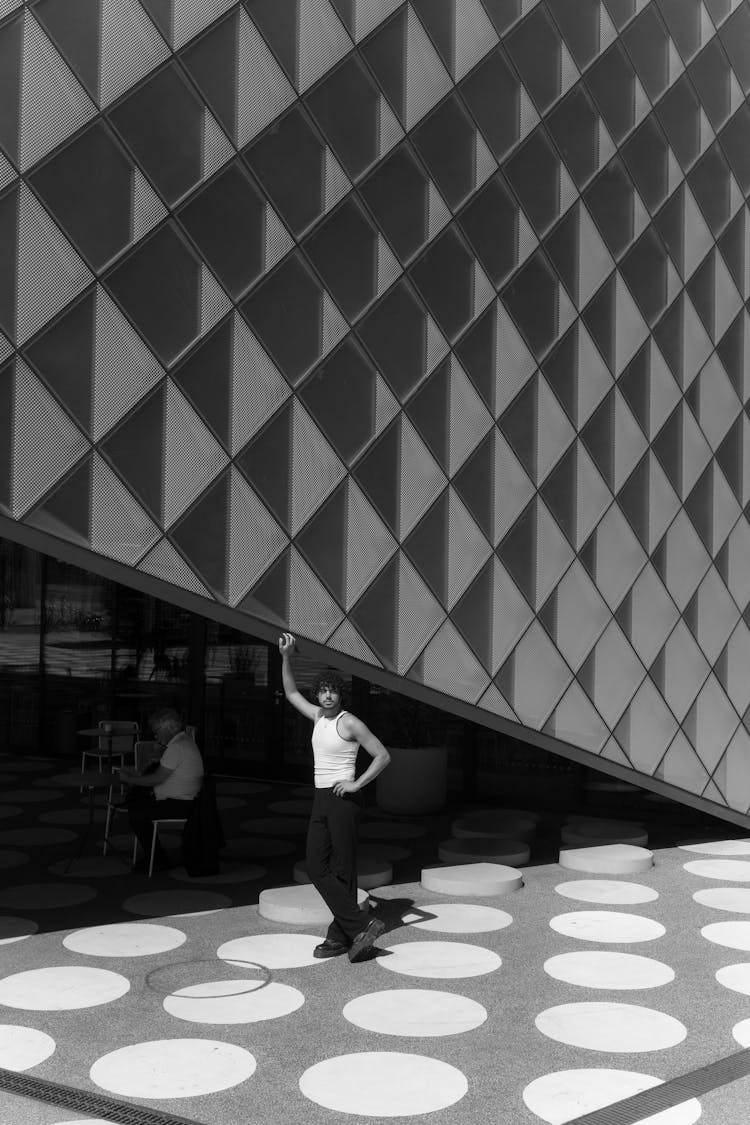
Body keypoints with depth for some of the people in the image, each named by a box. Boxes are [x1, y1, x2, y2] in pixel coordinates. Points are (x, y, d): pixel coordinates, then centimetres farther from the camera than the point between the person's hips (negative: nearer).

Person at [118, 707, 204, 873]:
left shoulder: (177, 747, -22)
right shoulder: (183, 740, 12)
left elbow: (158, 778, -21)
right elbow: (159, 769, 20)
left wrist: (130, 779, -9)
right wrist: (137, 772, 10)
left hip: (180, 804, -11)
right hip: (180, 798, 11)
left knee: (136, 815, -13)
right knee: (134, 798, 17)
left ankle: (158, 860, 1)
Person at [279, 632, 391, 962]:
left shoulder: (350, 723, -10)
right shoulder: (318, 716, 11)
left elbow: (383, 756, -10)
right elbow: (291, 693, 22)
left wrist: (357, 783, -14)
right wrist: (286, 656, 13)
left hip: (342, 799, -8)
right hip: (320, 799, 8)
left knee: (342, 870, -3)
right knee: (316, 866, 2)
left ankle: (341, 935, 3)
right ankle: (357, 928, 5)